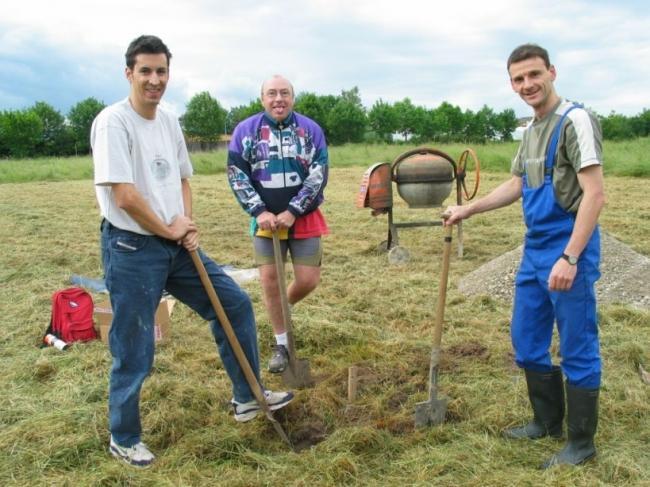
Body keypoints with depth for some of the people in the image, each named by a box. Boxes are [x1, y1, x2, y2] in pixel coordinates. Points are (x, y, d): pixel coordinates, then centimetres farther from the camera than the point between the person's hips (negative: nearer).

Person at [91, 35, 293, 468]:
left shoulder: (169, 121, 10)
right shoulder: (114, 121, -15)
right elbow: (123, 194, -21)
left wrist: (188, 226, 1)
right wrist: (169, 229, -10)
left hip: (176, 245, 8)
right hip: (132, 249, -8)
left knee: (236, 304, 10)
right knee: (134, 353, 3)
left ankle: (247, 398, 26)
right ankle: (124, 439, 26)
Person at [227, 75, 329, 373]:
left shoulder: (311, 129, -2)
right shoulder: (246, 130, -1)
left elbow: (319, 175, -6)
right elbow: (237, 175, -3)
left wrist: (293, 211, -14)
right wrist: (259, 211, -12)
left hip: (304, 218, 0)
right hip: (266, 218, 0)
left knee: (308, 280, -1)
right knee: (269, 278, 1)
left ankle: (284, 308, 34)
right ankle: (281, 344, 17)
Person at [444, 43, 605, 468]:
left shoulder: (575, 120, -13)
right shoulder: (531, 130, 14)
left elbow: (595, 195, -19)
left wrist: (570, 258, -25)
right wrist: (466, 210, 22)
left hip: (568, 253, -9)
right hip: (534, 252, 9)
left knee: (578, 350, 3)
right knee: (527, 341, 16)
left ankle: (582, 443, 19)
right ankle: (548, 421, 34)